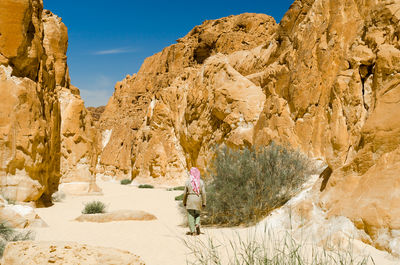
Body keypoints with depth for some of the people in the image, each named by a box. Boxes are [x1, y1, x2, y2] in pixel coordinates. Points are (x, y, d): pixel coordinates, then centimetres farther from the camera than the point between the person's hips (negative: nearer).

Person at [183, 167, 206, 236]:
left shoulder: (188, 182, -3)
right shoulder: (201, 182, 0)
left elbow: (185, 193, 0)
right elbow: (203, 193, -3)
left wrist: (184, 202, 11)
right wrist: (204, 203, 3)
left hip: (190, 200, -2)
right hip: (198, 200, 2)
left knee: (191, 216, 5)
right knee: (197, 214, 20)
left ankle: (193, 231, 2)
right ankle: (197, 224, -6)